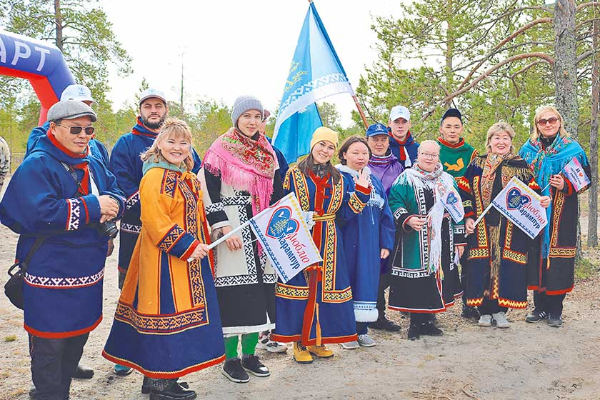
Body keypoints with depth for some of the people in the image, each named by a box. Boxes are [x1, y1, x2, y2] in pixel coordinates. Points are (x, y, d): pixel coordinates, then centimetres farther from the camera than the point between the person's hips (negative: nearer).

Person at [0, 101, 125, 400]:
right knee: (49, 347, 2)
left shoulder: (94, 166, 10)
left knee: (76, 341, 21)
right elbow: (40, 215, -26)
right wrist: (92, 207, -22)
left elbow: (117, 196, 9)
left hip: (88, 273, 8)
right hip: (50, 278, -8)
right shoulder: (36, 167, -15)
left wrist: (111, 205, -16)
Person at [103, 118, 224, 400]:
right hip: (165, 260, -9)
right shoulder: (155, 177, -14)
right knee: (167, 315, -3)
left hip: (189, 259, 10)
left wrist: (201, 246, 19)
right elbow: (156, 221, -21)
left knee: (180, 315, 15)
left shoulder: (188, 178, 15)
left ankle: (156, 375, 28)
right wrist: (187, 247, -20)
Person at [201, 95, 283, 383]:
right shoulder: (220, 151, -4)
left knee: (260, 292, 7)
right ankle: (231, 359, 10)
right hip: (233, 231, -5)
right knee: (235, 294, -5)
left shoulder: (268, 153, 13)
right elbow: (209, 194, -9)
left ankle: (250, 354, 21)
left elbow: (276, 194, 18)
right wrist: (224, 227, -18)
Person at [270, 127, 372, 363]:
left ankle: (316, 340, 19)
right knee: (301, 286, -3)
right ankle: (299, 343, 9)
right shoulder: (294, 174, 0)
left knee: (324, 287, 6)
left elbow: (345, 213, 7)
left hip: (329, 244, 4)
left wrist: (361, 192, -1)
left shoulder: (338, 179, 12)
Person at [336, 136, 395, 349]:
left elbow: (385, 214, 13)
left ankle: (362, 329, 22)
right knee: (346, 283, 1)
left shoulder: (374, 181, 13)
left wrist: (386, 243, 8)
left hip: (370, 245, 5)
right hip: (346, 243, -5)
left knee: (367, 282, 9)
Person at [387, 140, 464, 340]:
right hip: (415, 241, -4)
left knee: (436, 276, 7)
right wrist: (407, 219, -25)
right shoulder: (406, 178, 0)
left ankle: (427, 320, 21)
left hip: (442, 240, 4)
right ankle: (415, 323, 10)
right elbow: (394, 202, -7)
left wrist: (459, 239, 11)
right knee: (416, 278, -3)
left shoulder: (448, 180, 14)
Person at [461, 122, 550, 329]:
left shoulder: (520, 166, 10)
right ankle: (485, 311, 9)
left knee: (506, 267, -2)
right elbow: (465, 193, 5)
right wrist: (468, 217, -4)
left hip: (511, 228, 1)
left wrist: (541, 201, -10)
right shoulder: (477, 165, 7)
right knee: (483, 266, -3)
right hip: (482, 227, 0)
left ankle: (500, 310, 10)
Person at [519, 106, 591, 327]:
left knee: (558, 258, -3)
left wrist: (565, 186, -15)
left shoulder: (573, 149, 2)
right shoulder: (528, 149, 10)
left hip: (562, 214, -2)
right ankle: (540, 307, 16)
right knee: (537, 255, 3)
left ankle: (555, 310, 9)